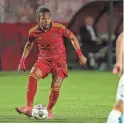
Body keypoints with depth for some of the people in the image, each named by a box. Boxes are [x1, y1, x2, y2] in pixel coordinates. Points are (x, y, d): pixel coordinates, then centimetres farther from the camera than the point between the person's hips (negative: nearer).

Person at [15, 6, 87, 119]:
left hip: (59, 61, -1)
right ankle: (29, 108, -28)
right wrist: (22, 61, 5)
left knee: (56, 88, -10)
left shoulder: (58, 28, -17)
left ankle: (49, 111, 16)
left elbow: (73, 38, -1)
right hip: (44, 59, 1)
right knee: (32, 76, -25)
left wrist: (80, 55, -1)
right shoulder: (33, 32, -10)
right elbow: (29, 45, 11)